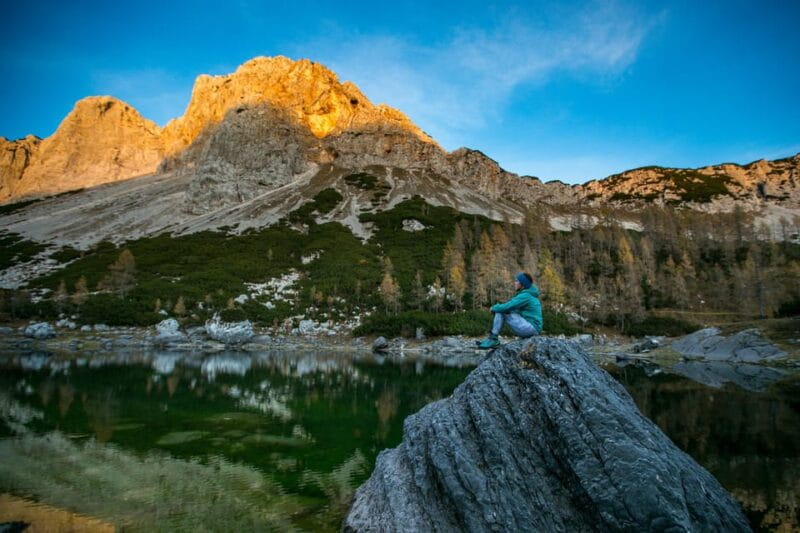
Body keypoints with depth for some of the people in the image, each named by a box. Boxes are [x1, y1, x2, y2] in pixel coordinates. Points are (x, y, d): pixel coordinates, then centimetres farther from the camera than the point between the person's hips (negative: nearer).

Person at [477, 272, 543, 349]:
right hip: (528, 327, 9)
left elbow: (507, 307, -21)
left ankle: (494, 340, -6)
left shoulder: (525, 296, -16)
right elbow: (510, 306, 19)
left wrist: (494, 308, -2)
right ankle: (492, 339, -2)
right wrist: (497, 307, 2)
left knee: (501, 311, -12)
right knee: (500, 310, 1)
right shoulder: (527, 293, 14)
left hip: (532, 328, -9)